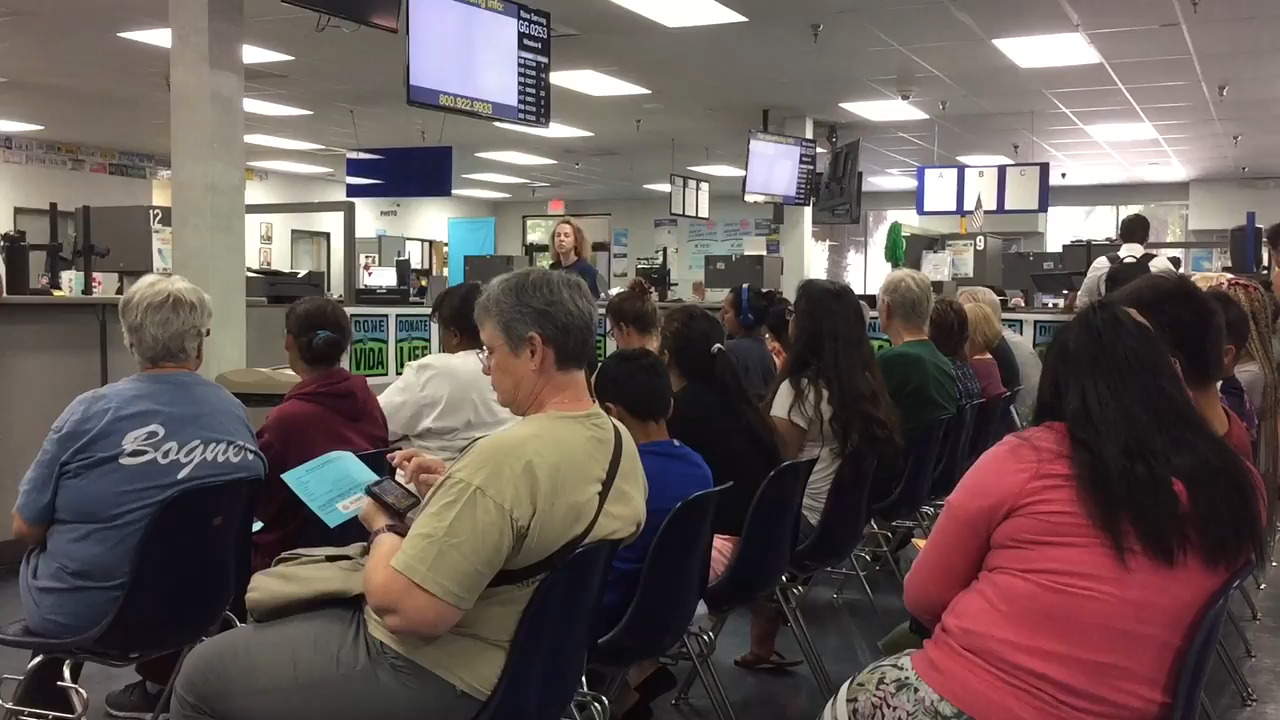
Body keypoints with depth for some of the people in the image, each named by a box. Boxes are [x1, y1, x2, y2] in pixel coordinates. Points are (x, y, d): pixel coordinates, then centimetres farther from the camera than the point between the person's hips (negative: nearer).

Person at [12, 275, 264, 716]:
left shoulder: (92, 411, -17)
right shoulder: (235, 415, -6)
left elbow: (26, 529, -7)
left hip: (79, 614, -3)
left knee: (39, 556, 28)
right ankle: (160, 681, 43)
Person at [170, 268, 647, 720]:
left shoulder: (507, 456, -31)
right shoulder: (621, 443, -2)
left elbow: (399, 607, -32)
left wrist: (383, 528, -12)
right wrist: (456, 487, 6)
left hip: (436, 679, -10)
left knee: (204, 671, 7)